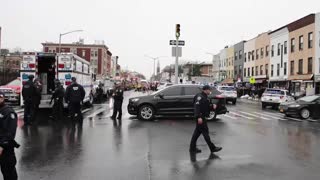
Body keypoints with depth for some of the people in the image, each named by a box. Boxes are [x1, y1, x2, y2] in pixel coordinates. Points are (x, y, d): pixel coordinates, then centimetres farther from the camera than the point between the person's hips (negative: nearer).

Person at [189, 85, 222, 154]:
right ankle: (212, 148, 2)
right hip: (200, 117, -11)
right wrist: (199, 117, -31)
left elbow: (206, 107, 22)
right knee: (205, 131, -4)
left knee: (198, 132, 12)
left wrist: (212, 107, 4)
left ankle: (192, 148, 18)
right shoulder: (200, 96, -14)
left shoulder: (205, 97, 18)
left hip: (202, 116, 11)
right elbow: (197, 106, -24)